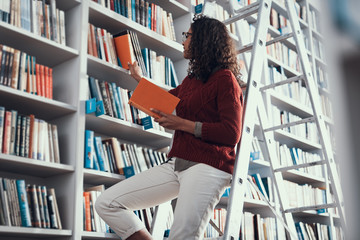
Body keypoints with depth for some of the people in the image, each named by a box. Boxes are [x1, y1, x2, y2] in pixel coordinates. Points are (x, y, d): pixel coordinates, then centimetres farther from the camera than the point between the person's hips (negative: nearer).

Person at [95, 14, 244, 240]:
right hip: (176, 164, 8)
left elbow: (231, 134, -13)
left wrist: (182, 124, -10)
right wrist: (138, 77, 53)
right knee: (107, 203, -2)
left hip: (208, 166, -8)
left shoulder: (224, 78, -3)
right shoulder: (191, 80, 20)